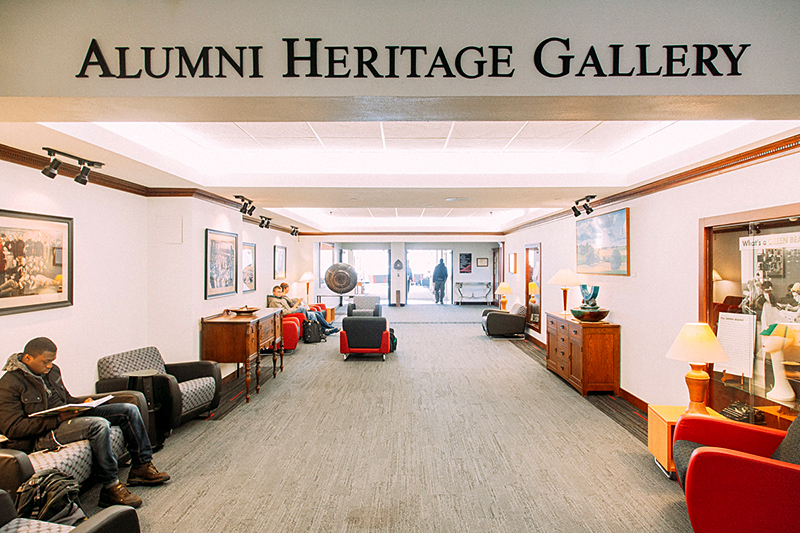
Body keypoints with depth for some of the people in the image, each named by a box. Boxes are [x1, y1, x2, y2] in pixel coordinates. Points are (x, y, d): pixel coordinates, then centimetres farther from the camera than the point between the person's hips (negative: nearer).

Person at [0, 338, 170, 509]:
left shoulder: (52, 371, 10)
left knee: (129, 410, -4)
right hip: (41, 435, -8)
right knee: (99, 425, -36)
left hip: (65, 416, 8)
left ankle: (142, 467, 2)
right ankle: (110, 488, -24)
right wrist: (58, 419, -26)